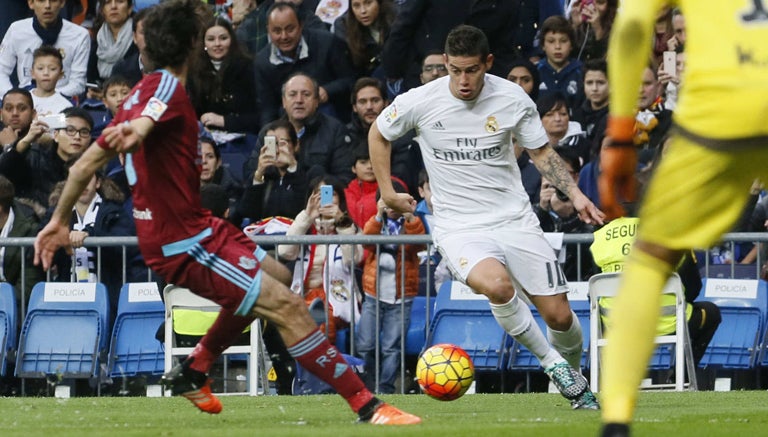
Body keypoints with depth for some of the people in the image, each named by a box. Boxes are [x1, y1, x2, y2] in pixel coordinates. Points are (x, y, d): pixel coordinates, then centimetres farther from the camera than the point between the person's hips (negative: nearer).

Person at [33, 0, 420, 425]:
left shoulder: (147, 89, 14)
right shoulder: (167, 87, -13)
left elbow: (86, 162, 18)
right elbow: (143, 121, -38)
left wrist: (60, 220, 26)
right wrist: (135, 130, -61)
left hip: (195, 225, 10)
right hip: (184, 241, -10)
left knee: (274, 276, 25)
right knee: (285, 305, -15)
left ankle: (192, 372, 30)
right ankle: (367, 406, -17)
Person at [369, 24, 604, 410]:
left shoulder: (513, 99, -5)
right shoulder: (420, 102, -9)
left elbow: (541, 152, 10)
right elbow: (378, 134, 11)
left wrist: (575, 194, -3)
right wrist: (387, 193, 11)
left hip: (514, 219, 2)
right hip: (459, 228, -2)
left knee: (558, 315, -2)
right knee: (497, 285, -33)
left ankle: (573, 374, 31)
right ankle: (551, 361, -11)